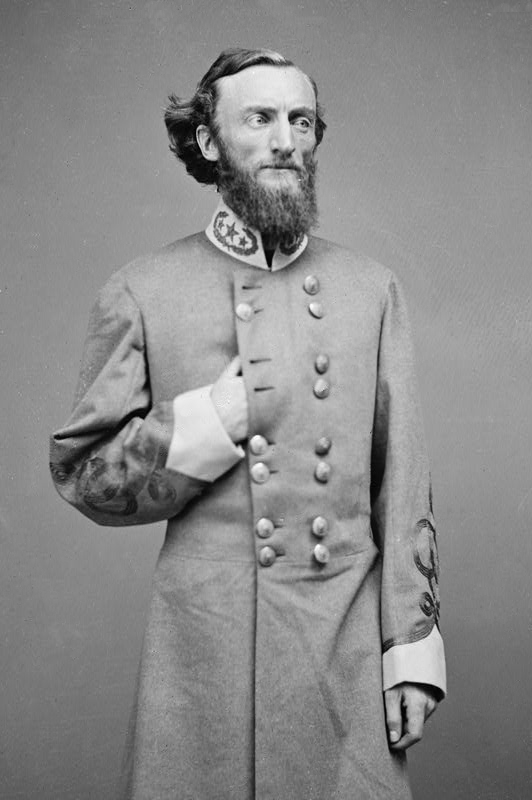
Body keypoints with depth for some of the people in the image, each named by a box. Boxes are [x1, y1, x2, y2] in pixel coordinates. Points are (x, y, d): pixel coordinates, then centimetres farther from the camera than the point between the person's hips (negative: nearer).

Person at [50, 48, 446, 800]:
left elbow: (403, 492, 4)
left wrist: (412, 651, 0)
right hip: (206, 654, -1)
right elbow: (83, 476, -1)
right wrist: (218, 415, -14)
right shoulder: (140, 294, 0)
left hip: (349, 654, 2)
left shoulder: (372, 289, 5)